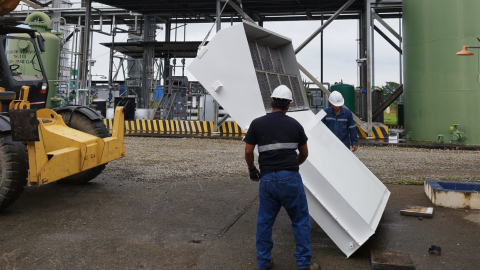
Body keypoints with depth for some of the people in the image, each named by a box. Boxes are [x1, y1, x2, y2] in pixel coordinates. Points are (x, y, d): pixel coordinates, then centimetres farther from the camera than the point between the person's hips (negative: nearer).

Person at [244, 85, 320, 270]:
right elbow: (304, 153, 14)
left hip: (267, 179, 1)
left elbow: (248, 152, 3)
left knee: (264, 221, 16)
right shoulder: (295, 125, 5)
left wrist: (252, 169, 22)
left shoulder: (257, 124, 2)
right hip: (290, 178, -1)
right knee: (301, 220, 13)